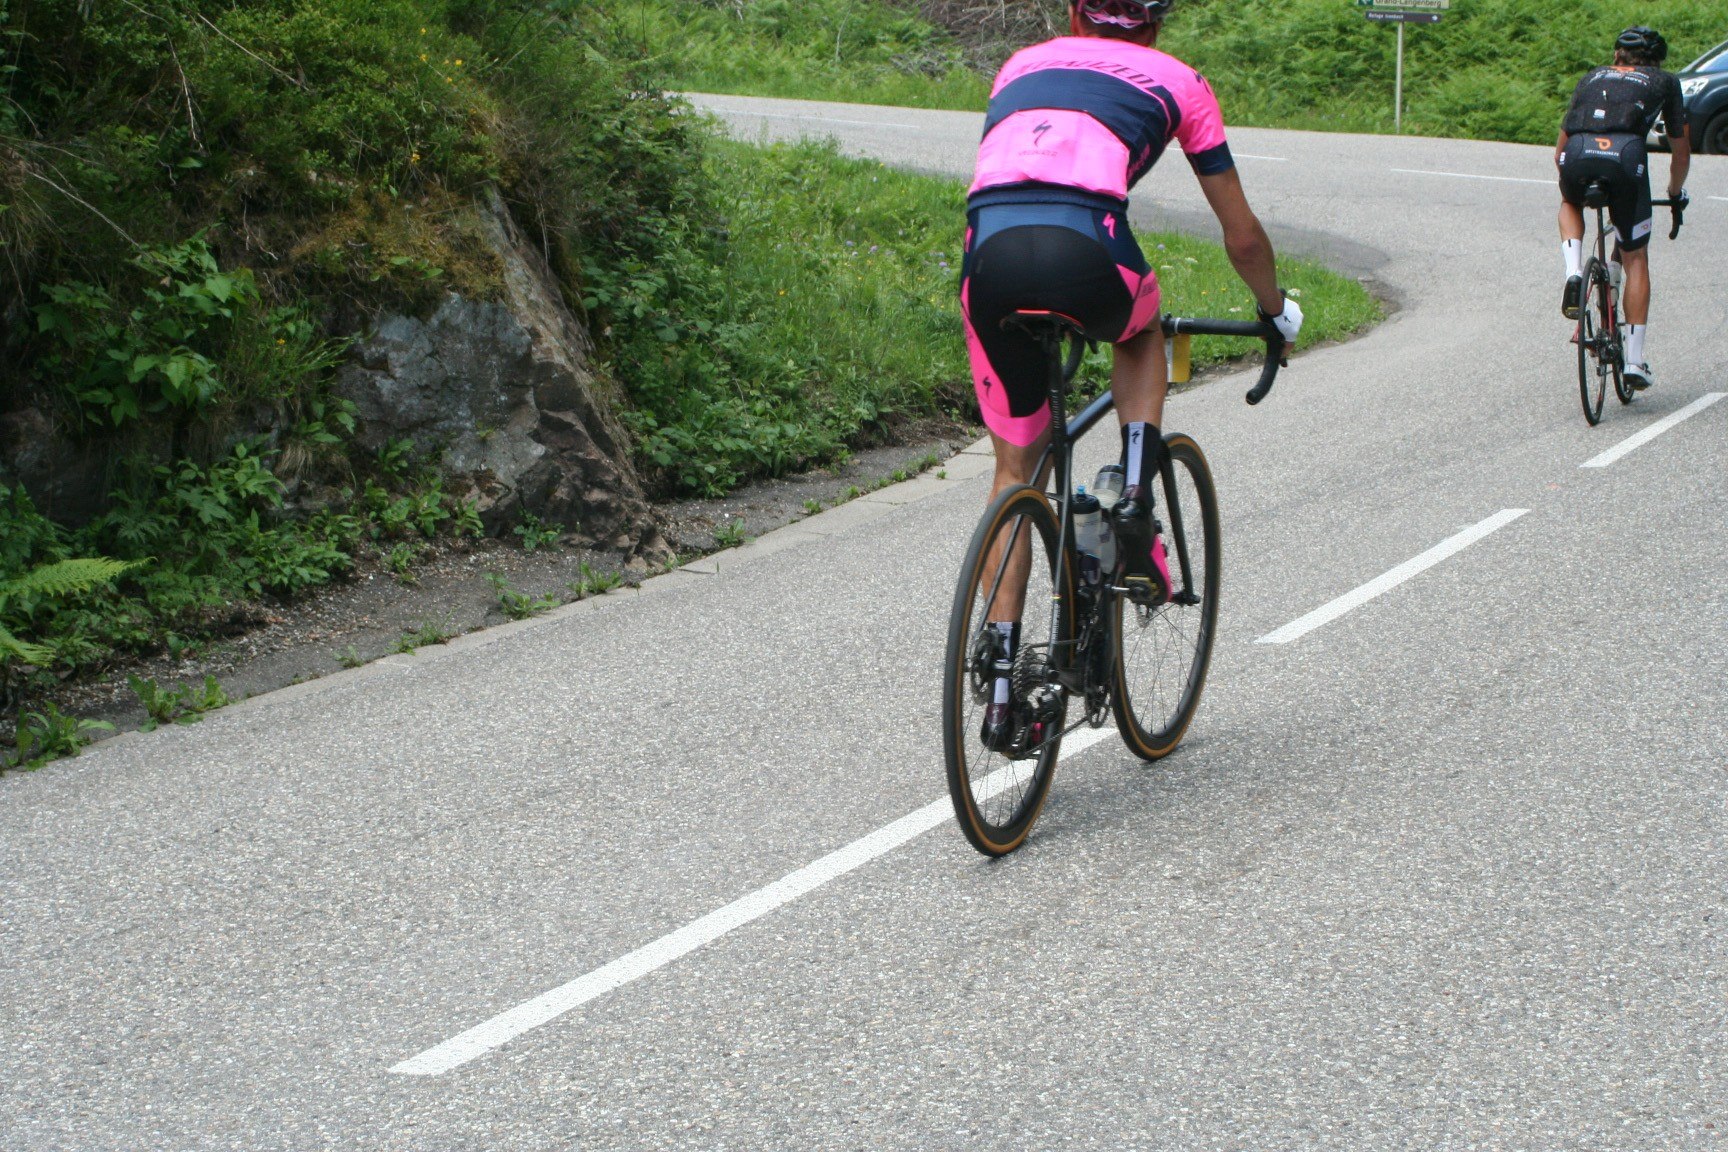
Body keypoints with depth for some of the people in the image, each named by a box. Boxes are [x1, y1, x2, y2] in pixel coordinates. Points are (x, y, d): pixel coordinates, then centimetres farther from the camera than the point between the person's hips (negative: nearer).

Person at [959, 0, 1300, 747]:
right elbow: (1242, 237, 30)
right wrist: (1275, 310, 49)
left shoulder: (1021, 65, 34)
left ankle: (1001, 680, 13)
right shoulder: (1175, 81, 25)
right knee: (1141, 334, 35)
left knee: (1015, 469, 18)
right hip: (1083, 251, -2)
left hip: (988, 255, 2)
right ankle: (1136, 504, 15)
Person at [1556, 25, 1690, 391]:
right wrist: (1676, 193, 52)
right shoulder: (1664, 83, 28)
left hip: (1577, 156, 2)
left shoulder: (1593, 78, 33)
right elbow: (1682, 154, 34)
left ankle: (1573, 273, 11)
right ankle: (1635, 360, 10)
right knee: (1635, 259, 15)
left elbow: (1560, 150, 35)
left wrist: (1573, 183, 52)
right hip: (1626, 155, -1)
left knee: (1570, 205, 37)